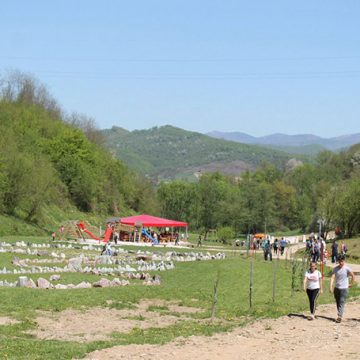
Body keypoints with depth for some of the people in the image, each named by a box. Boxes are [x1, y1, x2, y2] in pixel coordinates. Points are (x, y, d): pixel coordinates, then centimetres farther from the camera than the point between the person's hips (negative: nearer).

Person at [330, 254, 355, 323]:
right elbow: (333, 277, -5)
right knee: (338, 303, 10)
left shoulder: (347, 268, -8)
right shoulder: (335, 269, 2)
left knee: (342, 303, -11)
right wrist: (331, 287, -15)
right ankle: (339, 316, 20)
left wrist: (351, 284, 1)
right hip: (336, 288, 4)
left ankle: (339, 317, -17)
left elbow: (353, 276, -2)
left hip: (344, 288, -4)